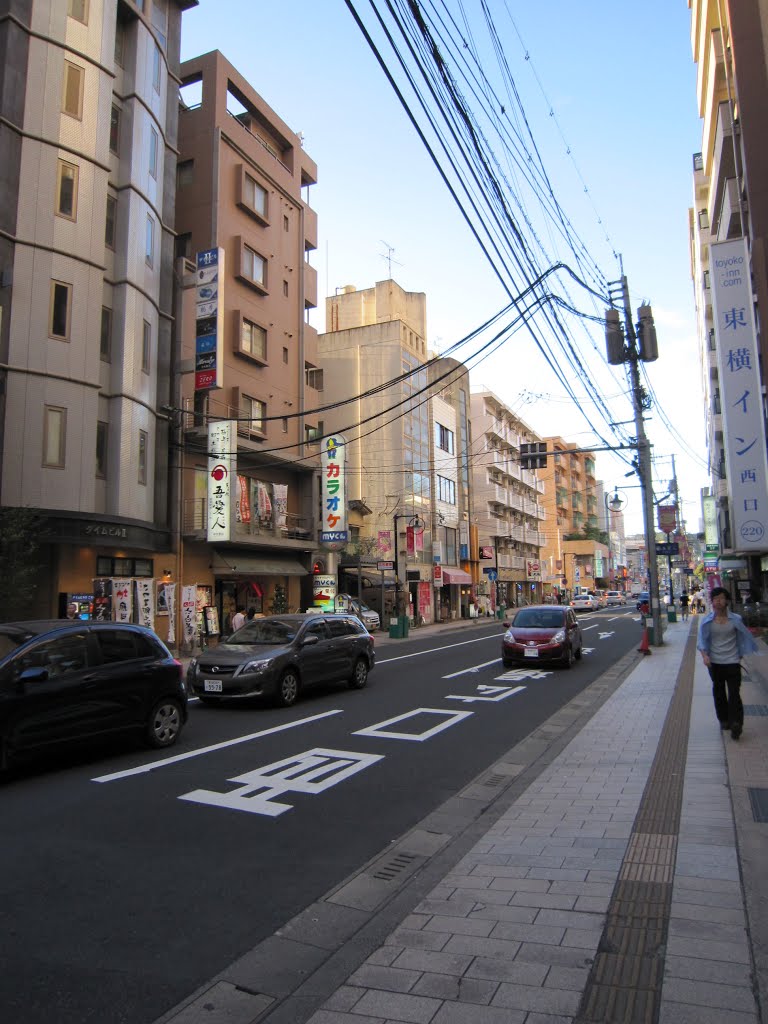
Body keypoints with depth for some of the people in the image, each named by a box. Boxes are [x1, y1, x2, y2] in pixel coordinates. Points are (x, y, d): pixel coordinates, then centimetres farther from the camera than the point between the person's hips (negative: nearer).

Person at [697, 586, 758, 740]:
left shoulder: (736, 619, -3)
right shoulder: (706, 621, -2)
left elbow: (743, 638, 10)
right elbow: (701, 641, -2)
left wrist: (741, 655, 11)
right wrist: (704, 655, -18)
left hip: (732, 662, -2)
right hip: (715, 662, 2)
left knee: (734, 693, -8)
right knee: (719, 693, 11)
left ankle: (736, 723, -7)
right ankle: (724, 720, 25)